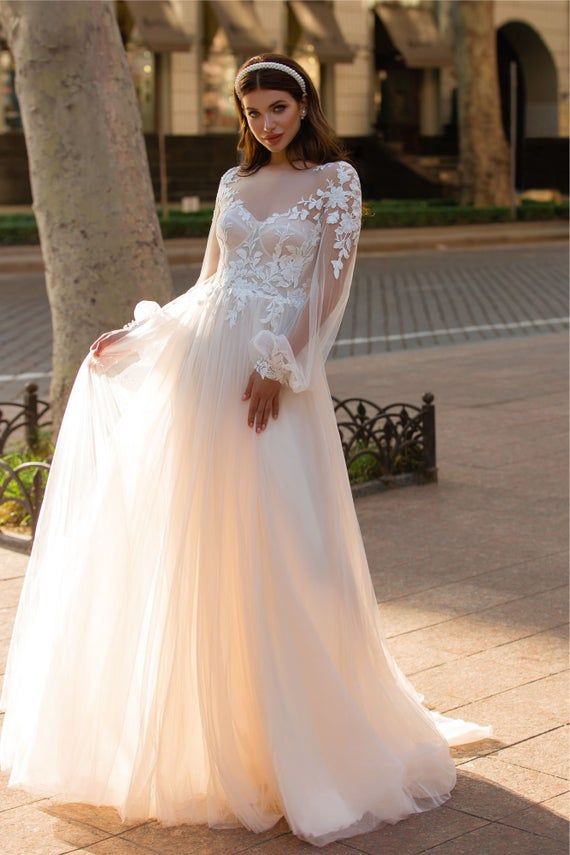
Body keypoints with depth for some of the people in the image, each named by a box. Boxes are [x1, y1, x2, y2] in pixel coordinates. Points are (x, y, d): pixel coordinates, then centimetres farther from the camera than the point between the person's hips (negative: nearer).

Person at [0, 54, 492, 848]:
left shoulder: (337, 179, 1)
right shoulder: (235, 183, 16)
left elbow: (329, 287, -8)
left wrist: (281, 368, -16)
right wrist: (137, 336, 14)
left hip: (273, 373, -5)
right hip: (197, 364, 6)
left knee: (272, 550, -5)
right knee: (192, 548, 6)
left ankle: (300, 742, 9)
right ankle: (211, 730, 19)